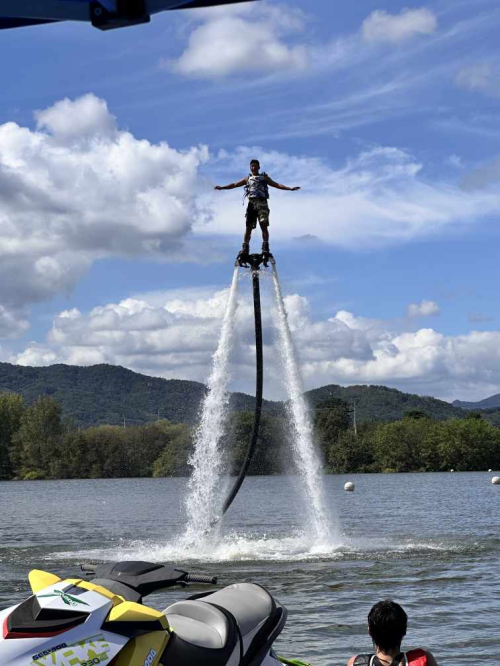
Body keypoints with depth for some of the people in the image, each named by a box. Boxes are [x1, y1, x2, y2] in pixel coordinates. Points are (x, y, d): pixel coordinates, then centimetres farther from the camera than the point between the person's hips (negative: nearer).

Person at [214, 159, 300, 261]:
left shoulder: (264, 177, 17)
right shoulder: (247, 179, 22)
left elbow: (277, 185, 12)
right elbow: (234, 184, 23)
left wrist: (290, 188, 2)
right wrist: (222, 187, 18)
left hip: (262, 203, -2)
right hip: (251, 203, 2)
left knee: (264, 225, -15)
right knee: (248, 227, -4)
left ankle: (265, 248, -20)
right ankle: (245, 248, -7)